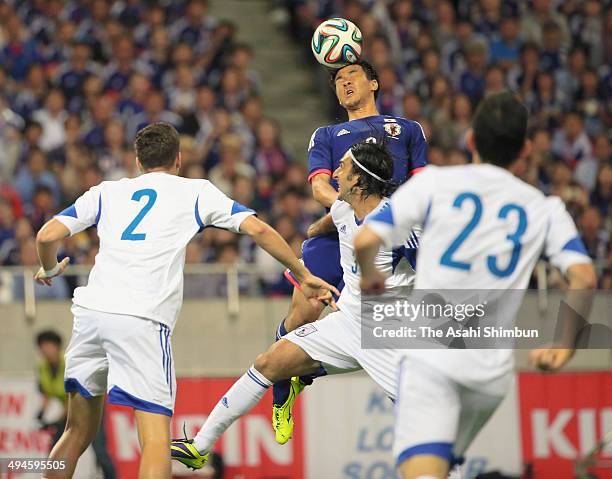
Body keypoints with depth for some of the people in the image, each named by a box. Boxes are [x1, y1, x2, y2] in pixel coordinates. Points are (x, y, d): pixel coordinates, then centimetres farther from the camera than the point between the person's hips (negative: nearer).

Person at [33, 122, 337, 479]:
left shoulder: (106, 192, 21)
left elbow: (48, 236, 12)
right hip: (141, 319, -4)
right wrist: (304, 275, 18)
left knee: (78, 434, 16)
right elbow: (258, 229, 8)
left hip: (90, 311, 4)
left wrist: (50, 270, 33)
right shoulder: (197, 192, 15)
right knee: (156, 439, -8)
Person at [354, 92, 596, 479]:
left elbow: (365, 241, -1)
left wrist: (369, 276, 20)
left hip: (432, 355, -3)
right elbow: (584, 277, -1)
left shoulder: (434, 182, 6)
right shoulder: (545, 208, 12)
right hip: (493, 367, 3)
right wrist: (563, 344, 10)